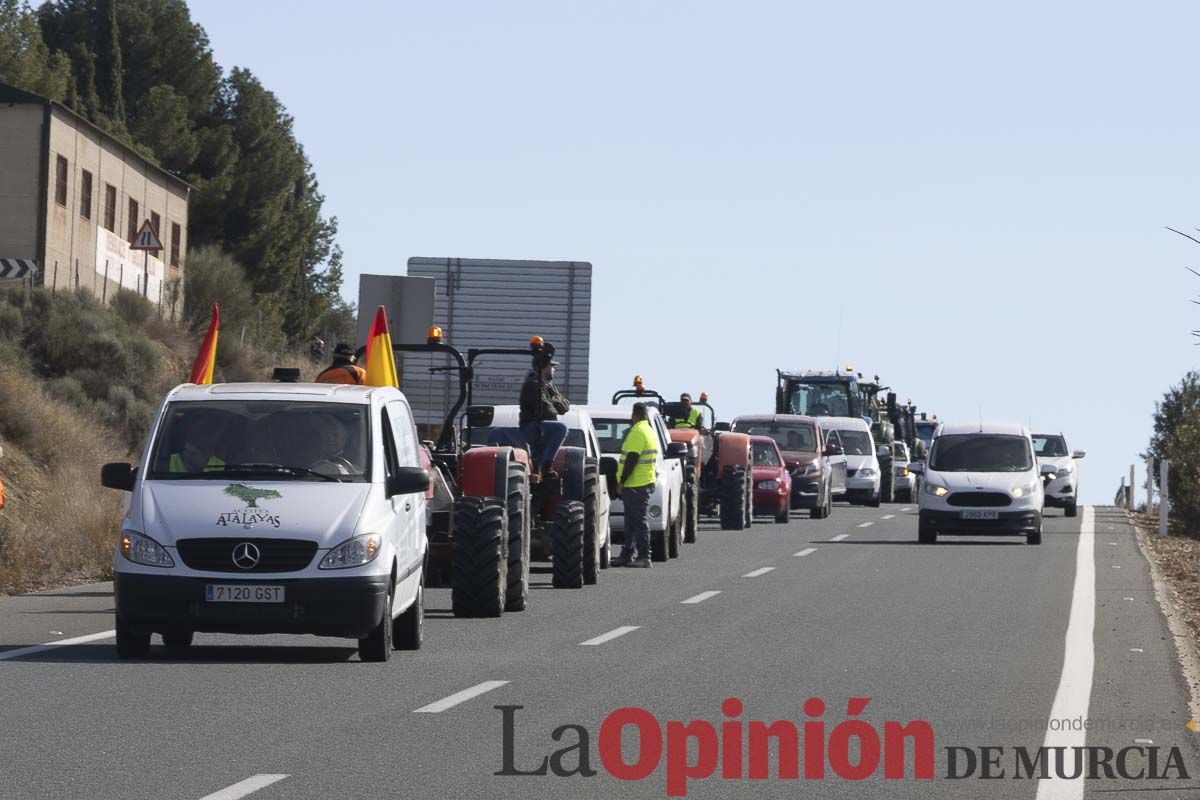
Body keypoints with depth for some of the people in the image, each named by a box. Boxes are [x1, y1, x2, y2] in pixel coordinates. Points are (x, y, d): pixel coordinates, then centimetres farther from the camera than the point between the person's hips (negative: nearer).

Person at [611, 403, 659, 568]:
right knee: (632, 521, 14)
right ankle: (626, 555, 19)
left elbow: (631, 459, -20)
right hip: (645, 482, 10)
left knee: (639, 521, -9)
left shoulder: (637, 432, -15)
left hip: (635, 485, -10)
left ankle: (644, 557, -10)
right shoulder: (649, 431, 18)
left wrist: (622, 481, -17)